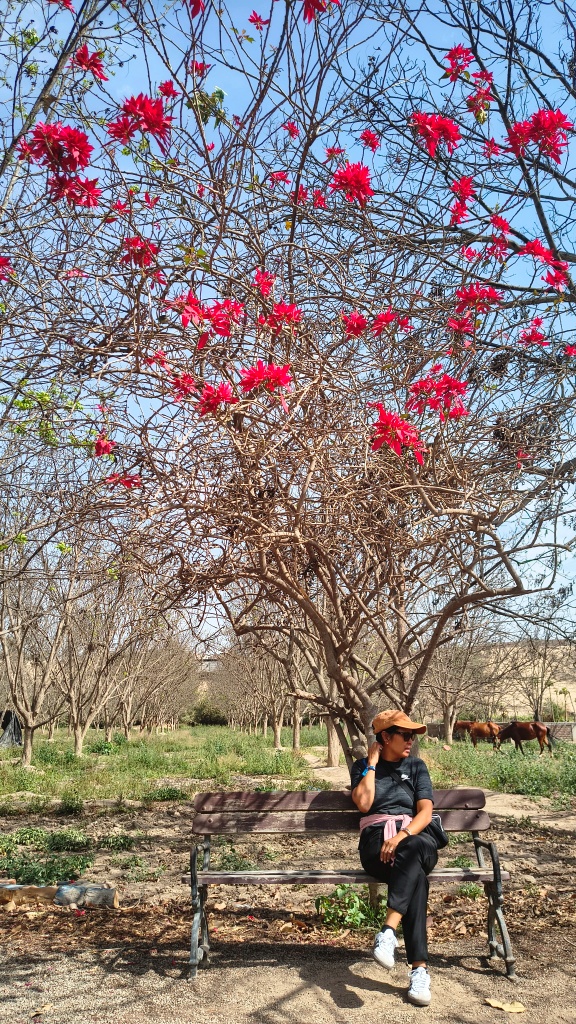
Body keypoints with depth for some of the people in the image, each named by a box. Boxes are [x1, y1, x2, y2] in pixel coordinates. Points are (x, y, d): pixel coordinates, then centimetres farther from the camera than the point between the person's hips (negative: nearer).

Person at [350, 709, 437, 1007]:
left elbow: (425, 812, 1)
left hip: (413, 837, 1)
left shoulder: (416, 766, 17)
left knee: (413, 849, -40)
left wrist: (402, 835, -19)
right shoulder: (363, 766, 14)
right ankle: (420, 968, -40)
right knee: (416, 875, -36)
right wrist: (372, 763, -1)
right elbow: (364, 804, -6)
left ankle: (388, 932, -46)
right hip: (376, 840, -1)